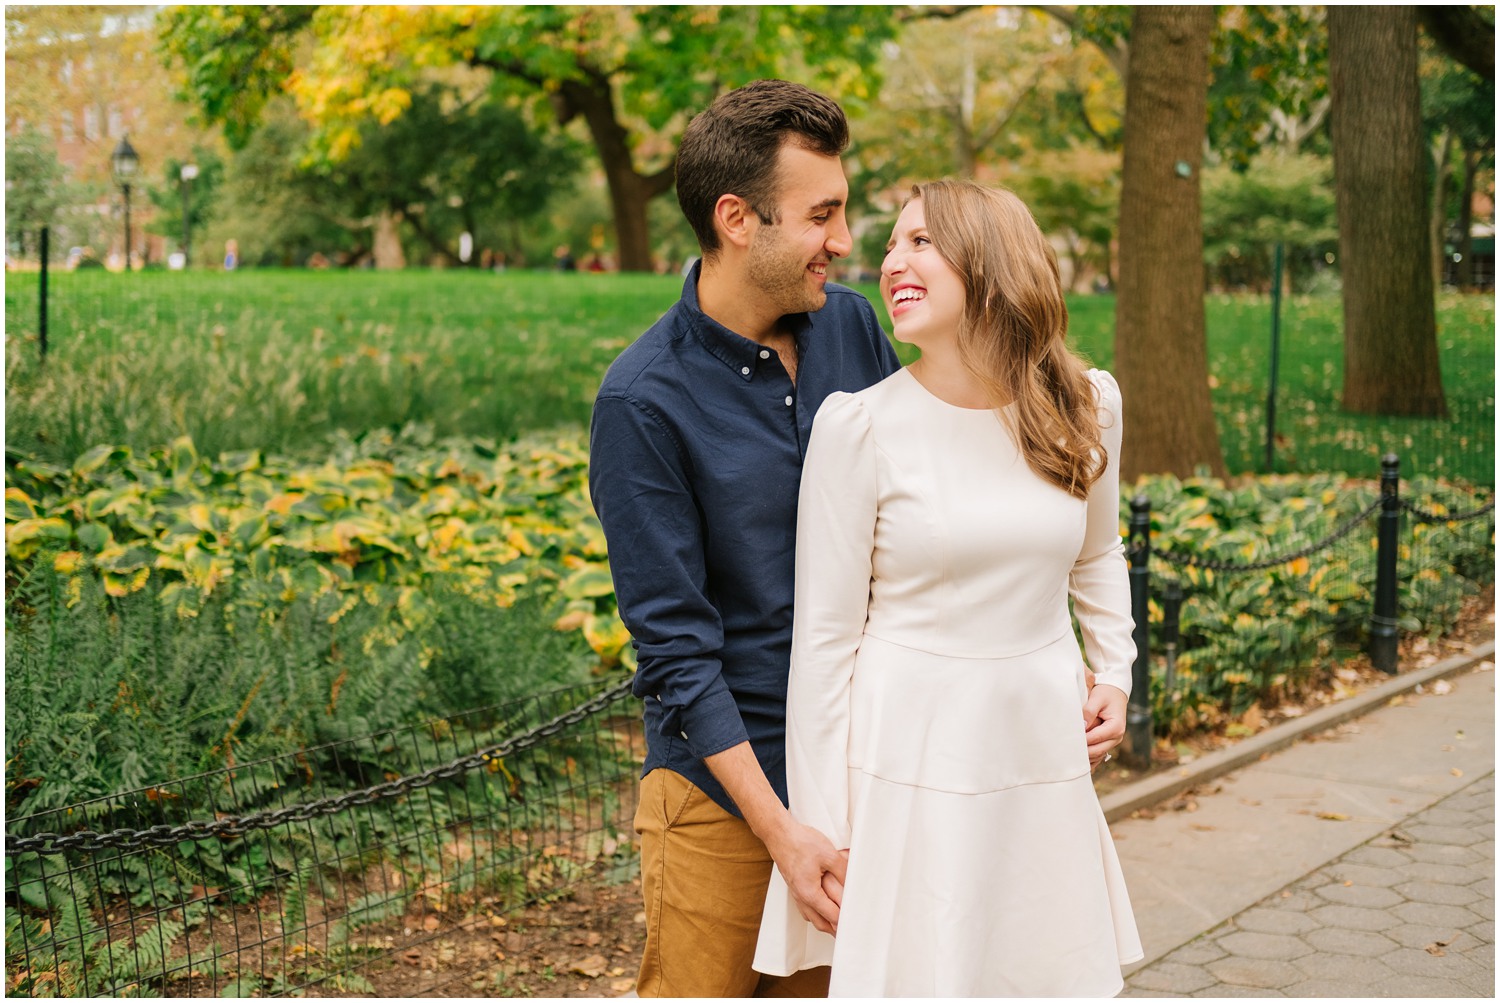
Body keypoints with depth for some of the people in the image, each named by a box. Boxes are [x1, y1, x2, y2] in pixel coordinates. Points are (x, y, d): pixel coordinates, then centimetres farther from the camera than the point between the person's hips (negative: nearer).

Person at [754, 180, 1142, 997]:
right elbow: (825, 636, -8)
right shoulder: (859, 425, -11)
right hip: (910, 759, -4)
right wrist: (821, 829, -8)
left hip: (1043, 754, 4)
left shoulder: (1087, 406, 1)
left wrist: (1115, 672, 7)